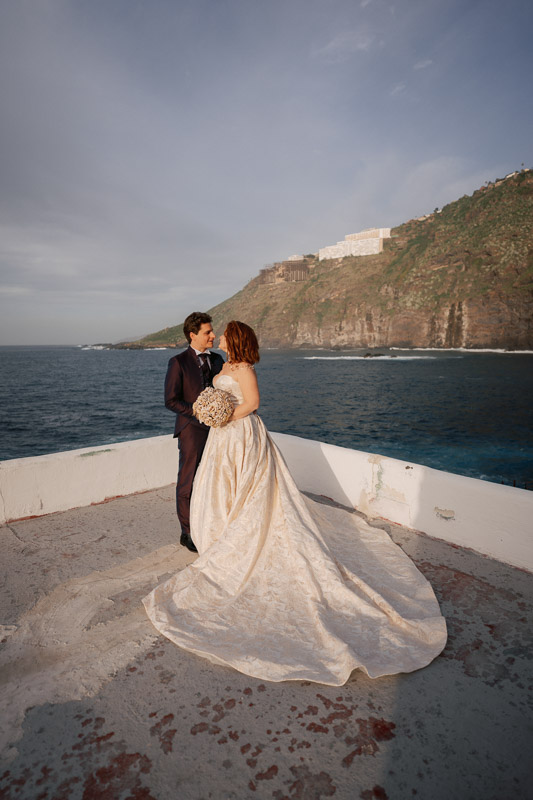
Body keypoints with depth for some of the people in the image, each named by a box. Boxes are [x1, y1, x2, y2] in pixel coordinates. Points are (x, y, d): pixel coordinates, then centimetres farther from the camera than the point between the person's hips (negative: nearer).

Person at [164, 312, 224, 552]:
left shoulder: (217, 359, 11)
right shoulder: (178, 362, -7)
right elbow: (171, 400, -10)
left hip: (216, 428, 5)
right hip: (192, 430, -5)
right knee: (189, 483, 5)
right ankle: (188, 533, 19)